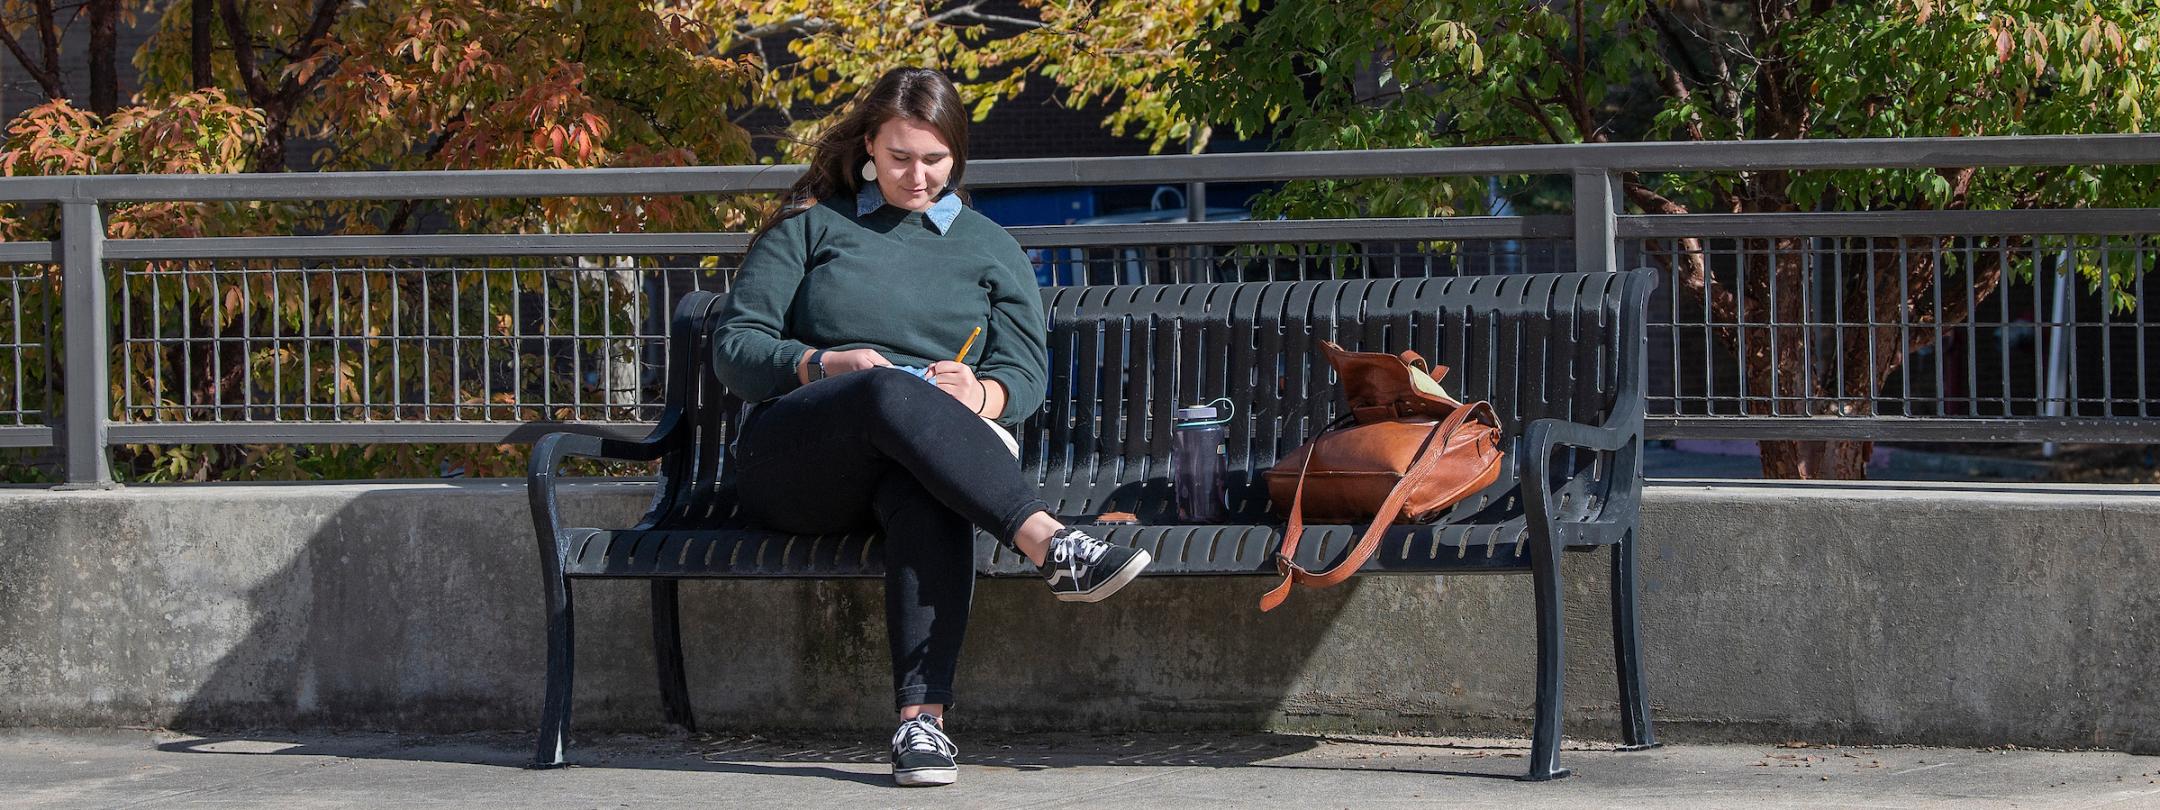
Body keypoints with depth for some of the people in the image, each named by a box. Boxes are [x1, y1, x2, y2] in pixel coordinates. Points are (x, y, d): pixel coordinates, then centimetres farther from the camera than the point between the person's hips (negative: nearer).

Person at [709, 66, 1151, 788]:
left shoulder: (988, 248, 23)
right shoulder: (812, 227, 17)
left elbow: (1027, 369, 12)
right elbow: (733, 348, 8)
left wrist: (984, 394, -13)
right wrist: (823, 366, -12)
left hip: (920, 459, 2)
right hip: (787, 462, -1)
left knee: (928, 489, -40)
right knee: (891, 393, -38)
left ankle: (922, 717, -54)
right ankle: (1053, 548, -52)